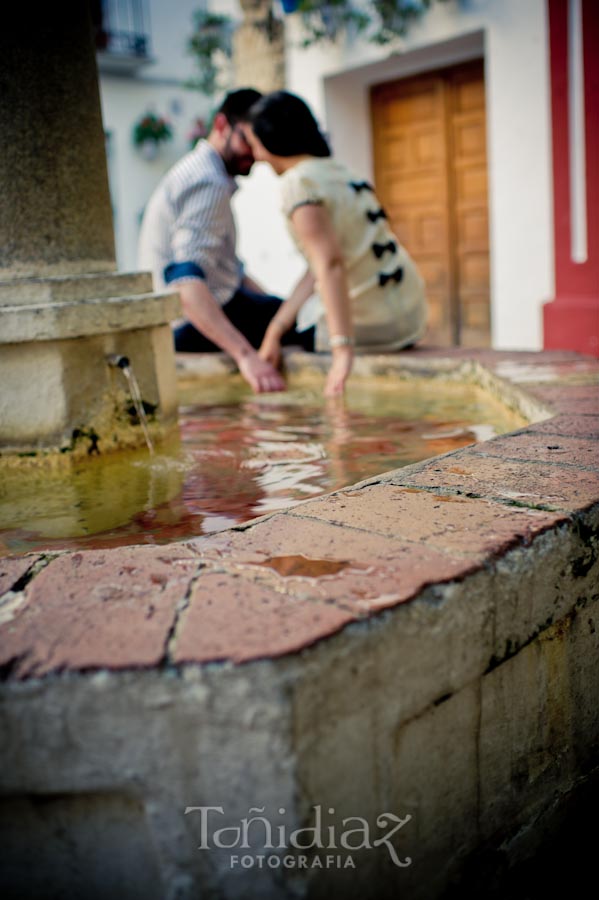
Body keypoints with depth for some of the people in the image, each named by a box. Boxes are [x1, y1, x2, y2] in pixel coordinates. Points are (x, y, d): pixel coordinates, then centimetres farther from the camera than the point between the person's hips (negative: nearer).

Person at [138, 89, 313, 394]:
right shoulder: (209, 183, -20)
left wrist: (269, 301, 12)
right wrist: (246, 355, -47)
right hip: (198, 326, -11)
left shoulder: (197, 171, 15)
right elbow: (186, 280, -36)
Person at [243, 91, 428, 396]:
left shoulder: (298, 183, -14)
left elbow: (329, 263, -27)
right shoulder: (335, 170, 13)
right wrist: (276, 327, 8)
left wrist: (342, 351, -33)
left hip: (372, 327, -9)